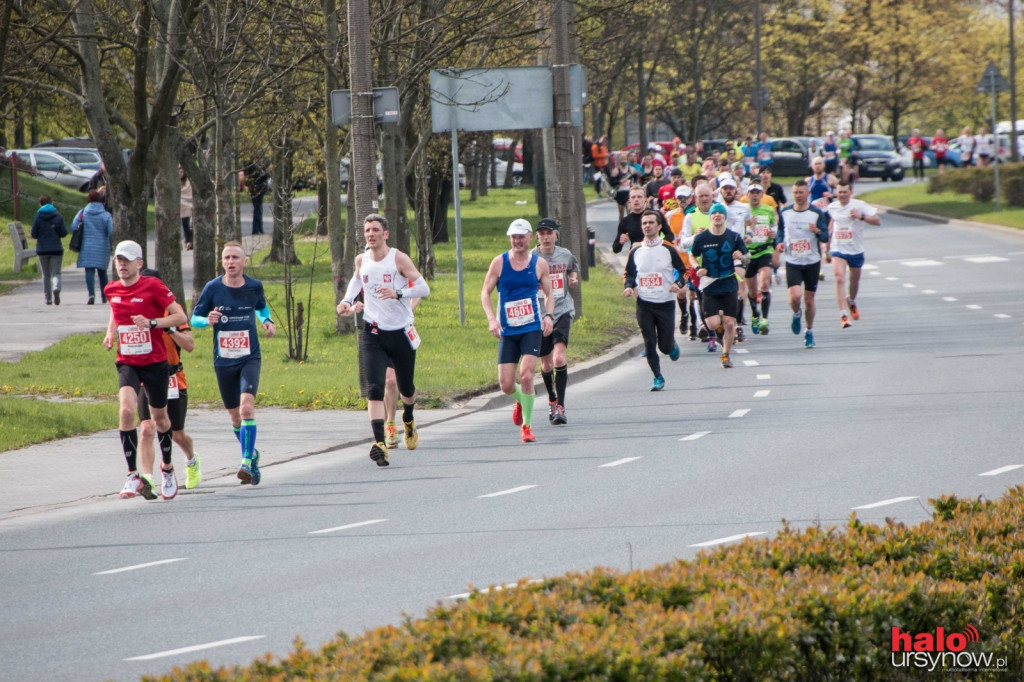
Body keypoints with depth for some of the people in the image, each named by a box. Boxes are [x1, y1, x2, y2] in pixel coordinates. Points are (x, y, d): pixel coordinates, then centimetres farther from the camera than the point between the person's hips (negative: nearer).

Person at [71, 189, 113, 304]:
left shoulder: (83, 213, -2)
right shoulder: (106, 215, -5)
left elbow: (73, 227, -3)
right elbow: (111, 232, -9)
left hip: (87, 247, -1)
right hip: (102, 247, 1)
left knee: (89, 271, -7)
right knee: (102, 271, 15)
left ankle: (91, 294, -27)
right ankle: (104, 296, 23)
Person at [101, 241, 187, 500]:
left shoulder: (153, 286, -11)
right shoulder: (111, 290, 3)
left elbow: (180, 317, -12)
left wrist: (152, 322, -25)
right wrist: (111, 331, 9)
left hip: (155, 363, -2)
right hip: (127, 364, 2)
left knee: (160, 418, 13)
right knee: (126, 411, -22)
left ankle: (167, 469, 39)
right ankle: (133, 476, -18)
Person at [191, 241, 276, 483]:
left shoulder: (254, 287, -1)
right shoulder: (213, 288, -5)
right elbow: (194, 318, 2)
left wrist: (267, 321, 0)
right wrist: (207, 320, -20)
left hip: (249, 357, -1)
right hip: (223, 361, 1)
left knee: (247, 407, -22)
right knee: (236, 417, 10)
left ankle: (247, 462, -23)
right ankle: (251, 454, 36)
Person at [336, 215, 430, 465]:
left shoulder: (398, 259, -10)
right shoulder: (361, 260, 4)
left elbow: (424, 287, -14)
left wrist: (398, 293, -30)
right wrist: (347, 300, 9)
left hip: (401, 332, -2)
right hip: (373, 334, 2)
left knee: (406, 388, 16)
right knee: (374, 389, -17)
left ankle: (408, 419, 50)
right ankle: (380, 443, -26)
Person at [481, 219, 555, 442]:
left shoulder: (540, 264, 3)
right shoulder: (499, 262, 1)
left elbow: (549, 294, 13)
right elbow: (485, 292, 5)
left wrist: (549, 315, -6)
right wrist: (491, 318, -10)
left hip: (532, 329, -1)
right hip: (507, 331, 1)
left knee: (526, 375, -18)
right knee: (505, 384, -1)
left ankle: (527, 425, -3)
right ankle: (520, 401, 36)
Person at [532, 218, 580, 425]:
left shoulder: (565, 255, 3)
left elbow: (573, 267, 26)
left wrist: (573, 278, 3)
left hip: (563, 312, 0)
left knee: (559, 357, -19)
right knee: (546, 365, 9)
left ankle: (560, 406, -16)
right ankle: (552, 400, 36)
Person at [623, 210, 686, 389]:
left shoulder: (668, 249, -2)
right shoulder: (635, 251, 6)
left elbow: (683, 270, 4)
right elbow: (628, 274, 15)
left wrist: (678, 284, -15)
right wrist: (628, 287, -6)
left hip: (666, 303, -2)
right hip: (644, 304, 2)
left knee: (665, 346, -1)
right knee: (649, 344, -3)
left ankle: (673, 346, 35)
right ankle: (658, 378, 10)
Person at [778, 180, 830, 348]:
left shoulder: (817, 213, -4)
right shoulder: (785, 213, 2)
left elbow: (826, 237, -6)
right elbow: (781, 231, 16)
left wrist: (818, 231, -28)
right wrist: (780, 243, -4)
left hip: (812, 262, 0)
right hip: (792, 262, 0)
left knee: (809, 298, 6)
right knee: (794, 297, -16)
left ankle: (809, 332, 23)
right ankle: (796, 314, 19)